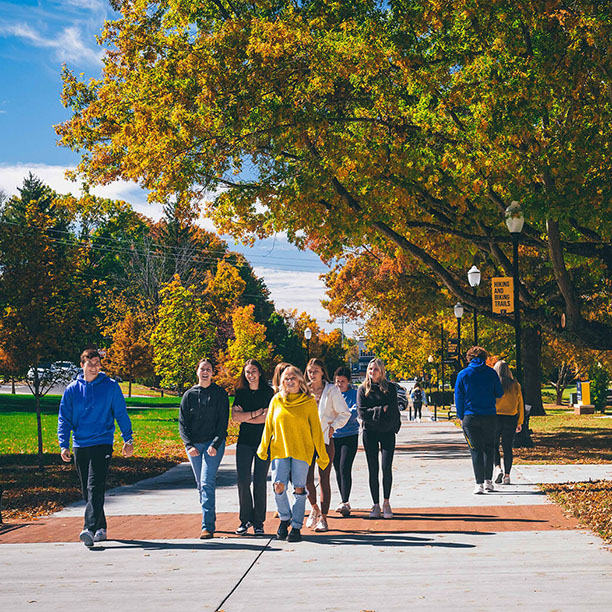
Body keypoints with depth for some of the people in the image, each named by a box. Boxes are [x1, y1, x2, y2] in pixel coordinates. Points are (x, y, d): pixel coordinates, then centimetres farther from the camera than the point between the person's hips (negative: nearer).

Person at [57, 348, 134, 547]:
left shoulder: (111, 386, 1)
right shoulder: (72, 389, 6)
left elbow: (121, 414, 5)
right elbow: (64, 419, 7)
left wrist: (128, 440, 0)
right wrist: (64, 445, -4)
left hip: (102, 444, -4)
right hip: (80, 446, 4)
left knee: (95, 487, -15)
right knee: (87, 491, 9)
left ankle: (90, 529, -23)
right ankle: (100, 528, 22)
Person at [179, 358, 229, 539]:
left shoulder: (220, 394, 2)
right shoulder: (189, 395, 8)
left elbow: (223, 422, -1)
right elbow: (182, 423, 6)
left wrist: (215, 444, -13)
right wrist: (189, 445, -7)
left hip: (214, 444, -3)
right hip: (193, 445, 4)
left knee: (207, 483, -14)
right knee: (201, 485, 10)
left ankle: (208, 526, -16)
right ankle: (211, 515, 29)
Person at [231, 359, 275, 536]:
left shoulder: (268, 392, 1)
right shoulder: (240, 392, 8)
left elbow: (268, 417, -9)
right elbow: (235, 416, -4)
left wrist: (245, 417, -4)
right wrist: (257, 412, -10)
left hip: (264, 441, -2)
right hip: (244, 441, 2)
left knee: (260, 482, -1)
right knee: (243, 481, -3)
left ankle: (258, 523, 7)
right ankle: (245, 519, 11)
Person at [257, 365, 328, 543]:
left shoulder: (309, 402, 2)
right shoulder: (276, 400, 7)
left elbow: (316, 430, 4)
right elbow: (268, 426, 12)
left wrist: (322, 455, 4)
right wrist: (263, 448, 13)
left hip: (302, 450, -1)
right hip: (279, 450, 1)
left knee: (299, 489, -2)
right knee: (279, 486, -9)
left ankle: (296, 527, 8)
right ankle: (285, 518, 17)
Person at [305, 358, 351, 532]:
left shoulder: (332, 390, 0)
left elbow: (345, 413, 2)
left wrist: (333, 426, -9)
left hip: (325, 439, -2)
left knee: (324, 479, 0)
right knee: (307, 478, -5)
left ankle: (323, 518, 9)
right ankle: (314, 508, 22)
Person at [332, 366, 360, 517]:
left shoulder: (354, 394, -1)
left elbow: (355, 411, -15)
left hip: (350, 435, -4)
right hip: (334, 436, 4)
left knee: (345, 468, -13)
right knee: (337, 470, 8)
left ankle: (346, 503, -12)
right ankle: (343, 501, 19)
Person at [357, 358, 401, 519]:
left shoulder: (390, 388, 4)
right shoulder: (363, 389, 5)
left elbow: (393, 410, -3)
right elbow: (362, 412, -4)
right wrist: (381, 410, -10)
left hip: (387, 433, 0)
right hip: (369, 433, 0)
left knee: (387, 468, -7)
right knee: (373, 470, 1)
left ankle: (386, 502, 8)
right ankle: (376, 505, 7)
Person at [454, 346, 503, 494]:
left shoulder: (463, 374, -1)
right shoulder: (491, 373, 1)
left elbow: (459, 397, 0)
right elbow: (499, 393, 6)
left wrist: (461, 416, 9)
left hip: (470, 417, -1)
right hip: (489, 416, 1)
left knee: (476, 450, 1)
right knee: (488, 448, 15)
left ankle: (479, 484, -6)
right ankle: (488, 481, 15)